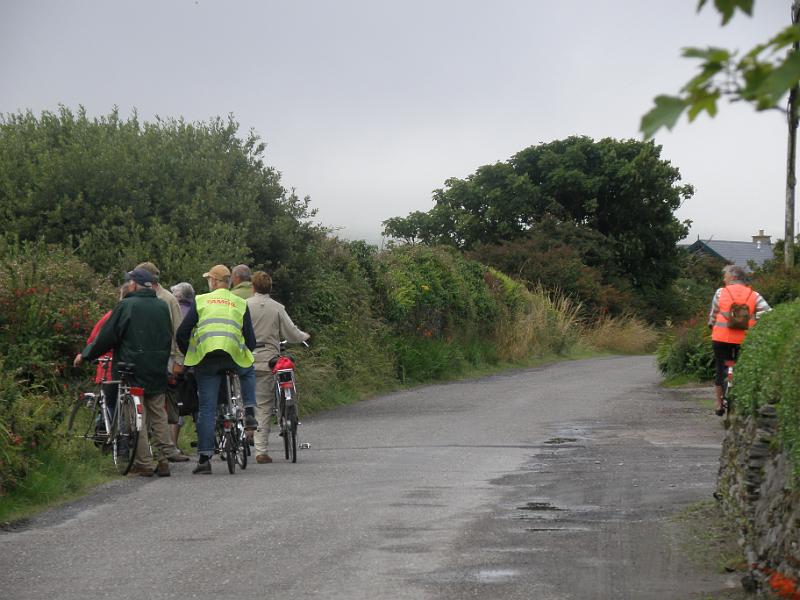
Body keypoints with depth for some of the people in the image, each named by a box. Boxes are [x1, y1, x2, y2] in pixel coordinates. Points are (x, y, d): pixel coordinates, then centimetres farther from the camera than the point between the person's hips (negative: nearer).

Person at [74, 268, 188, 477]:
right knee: (158, 416, 12)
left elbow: (106, 336, -8)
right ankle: (165, 459, 9)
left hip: (132, 370, -5)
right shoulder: (162, 307, 9)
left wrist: (85, 355, 4)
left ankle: (144, 463, -3)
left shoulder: (126, 306, -9)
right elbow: (169, 339, 15)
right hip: (157, 372, 5)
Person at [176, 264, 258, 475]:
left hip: (206, 359, 0)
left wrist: (188, 354, 21)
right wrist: (245, 353, 32)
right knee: (248, 372, 35)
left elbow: (182, 333, 4)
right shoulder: (240, 304, 13)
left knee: (206, 409, 3)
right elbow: (251, 340, 10)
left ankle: (205, 458, -1)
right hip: (234, 355, 1)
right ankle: (249, 412, 16)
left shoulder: (200, 301, 11)